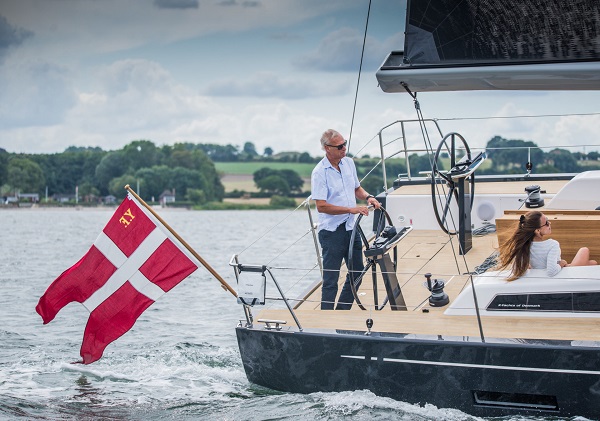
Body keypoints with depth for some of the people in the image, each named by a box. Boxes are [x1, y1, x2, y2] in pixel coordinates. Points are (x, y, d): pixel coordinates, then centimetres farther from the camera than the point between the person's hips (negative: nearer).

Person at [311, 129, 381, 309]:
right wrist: (352, 209, -24)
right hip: (331, 232, -7)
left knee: (357, 272, 15)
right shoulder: (319, 172, -16)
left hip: (351, 228, 7)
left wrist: (368, 197, 0)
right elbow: (321, 206, -21)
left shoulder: (349, 162, 6)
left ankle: (342, 312, 29)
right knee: (331, 280, -2)